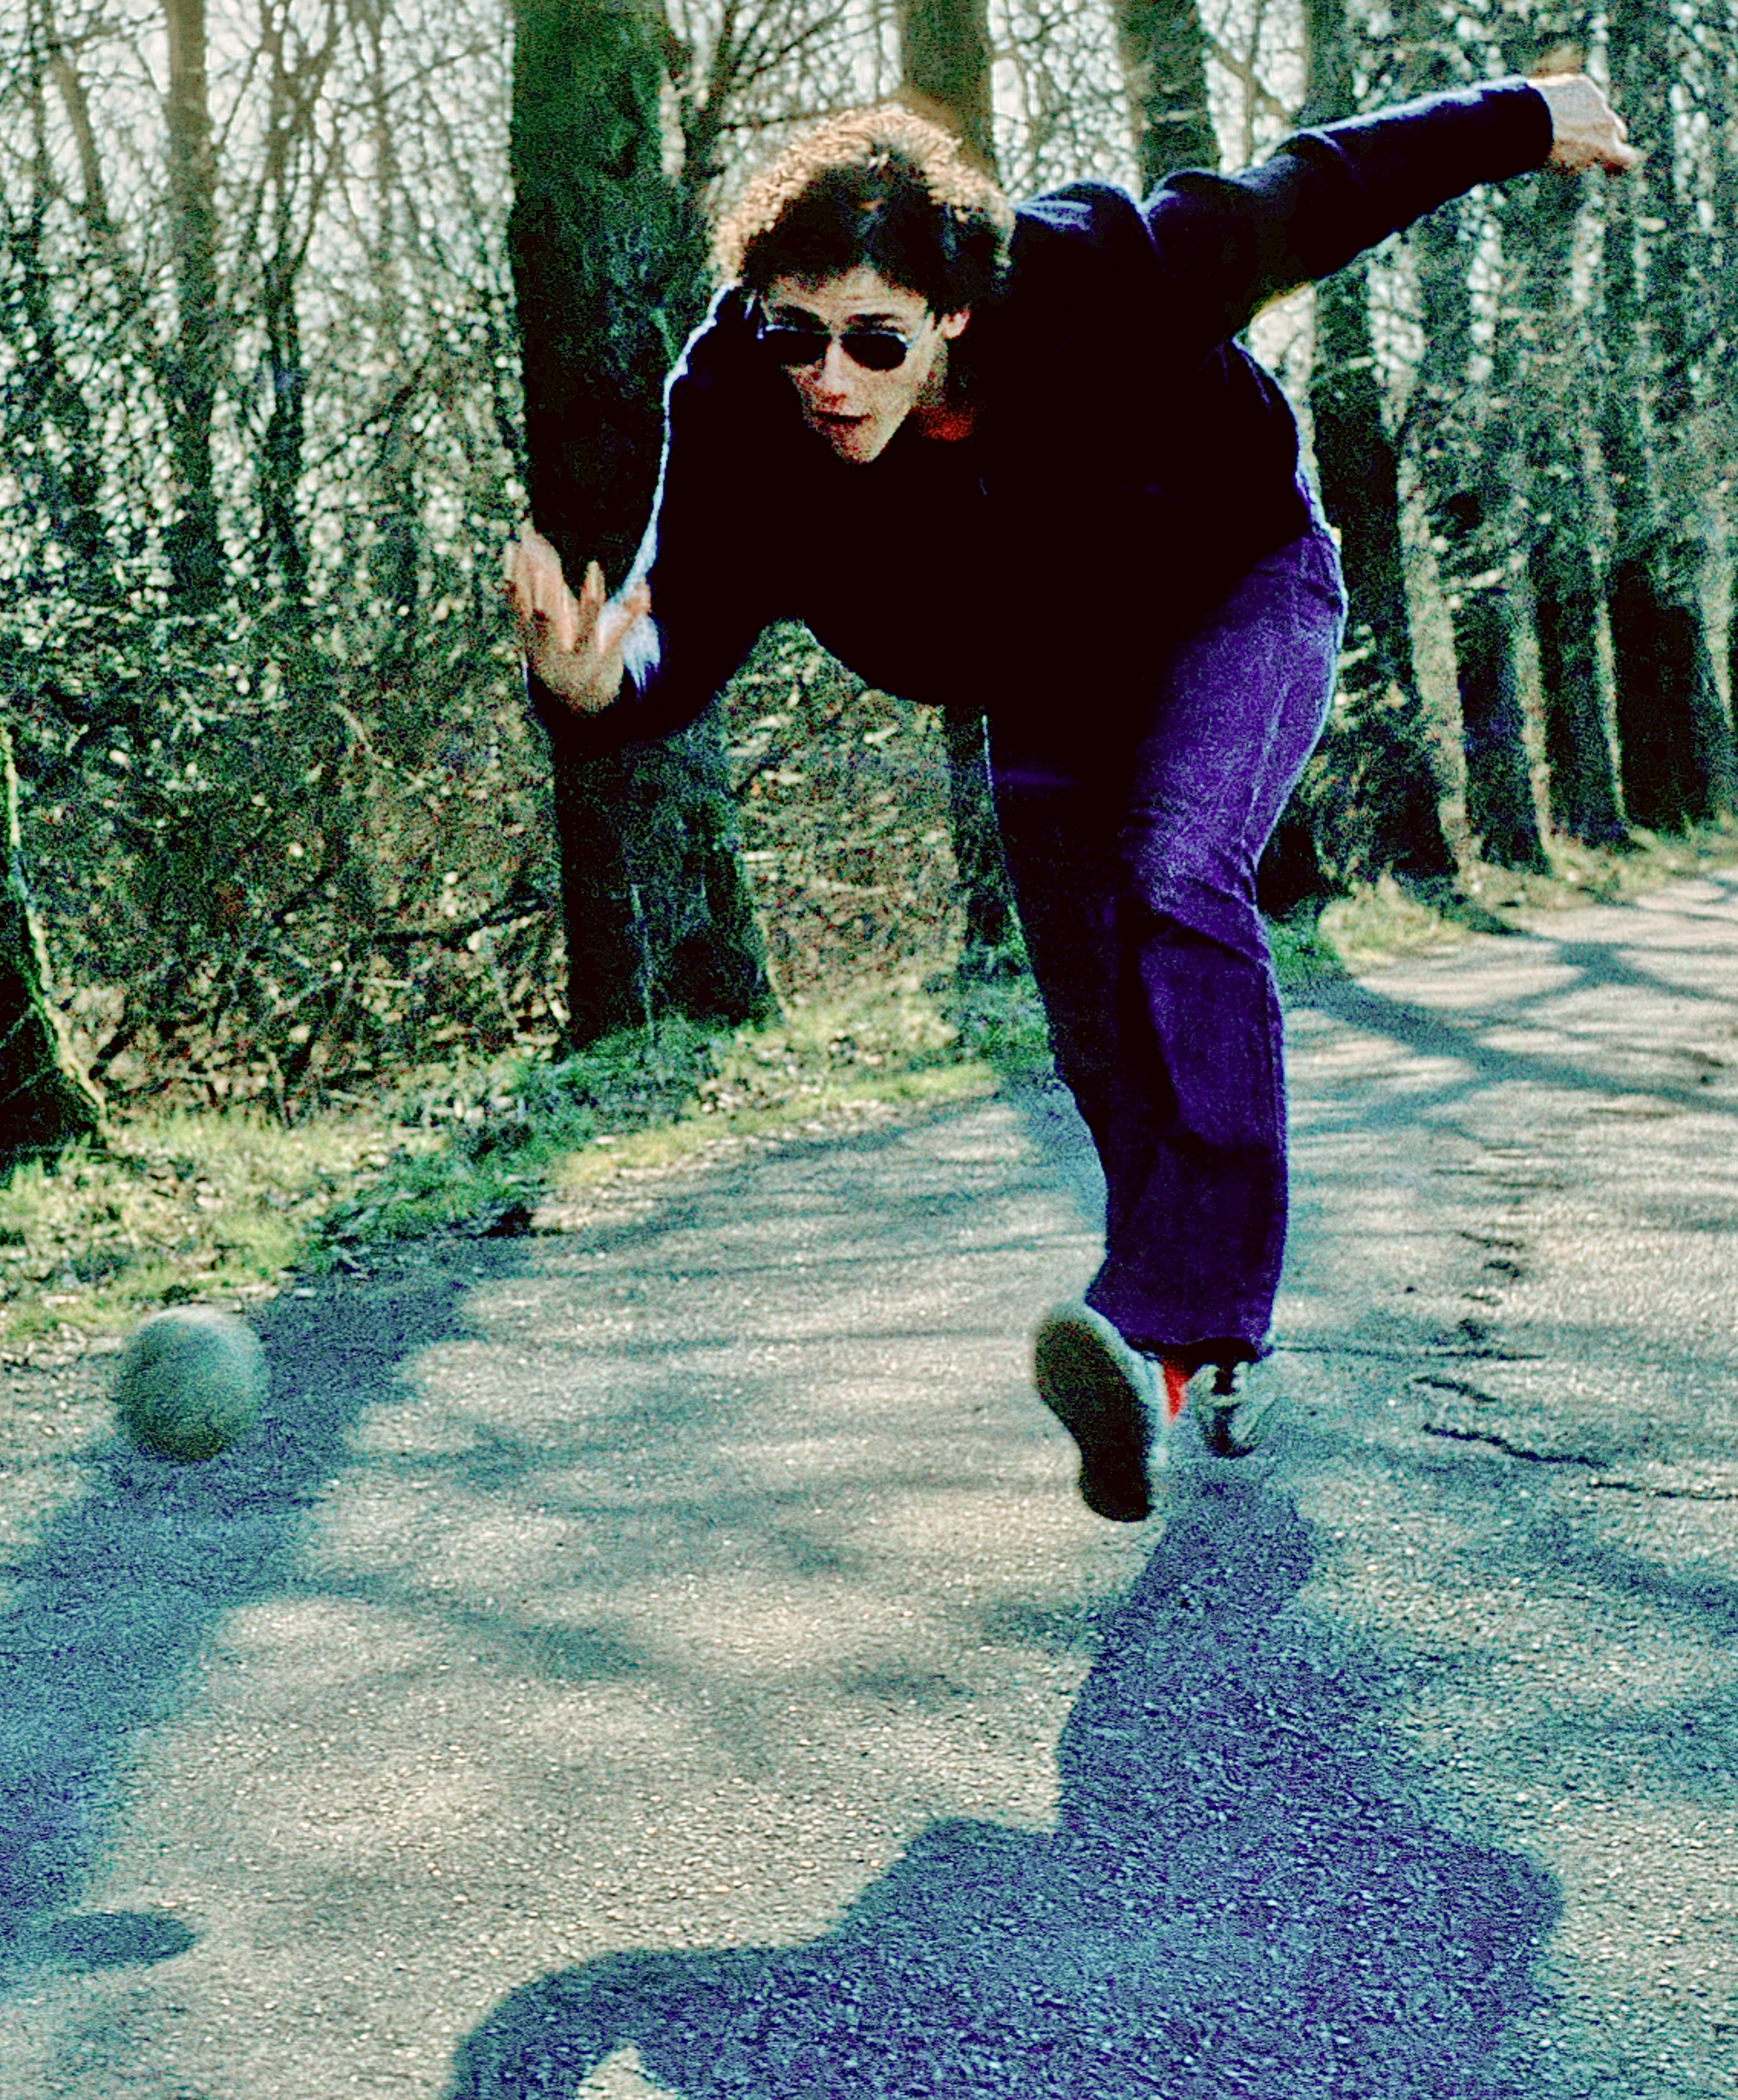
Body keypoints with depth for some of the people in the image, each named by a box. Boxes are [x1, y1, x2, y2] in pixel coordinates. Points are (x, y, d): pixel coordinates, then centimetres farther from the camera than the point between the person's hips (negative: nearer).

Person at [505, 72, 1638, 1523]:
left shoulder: (1093, 280, -34)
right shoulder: (742, 418, -29)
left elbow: (1307, 202, -18)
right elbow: (685, 641, -31)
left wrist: (1520, 123, -3)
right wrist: (593, 687, -56)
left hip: (1238, 596, -3)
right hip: (1053, 695, 4)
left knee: (1178, 881, -31)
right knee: (1104, 1041, 3)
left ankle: (1166, 1319, -34)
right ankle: (1218, 1346, 22)